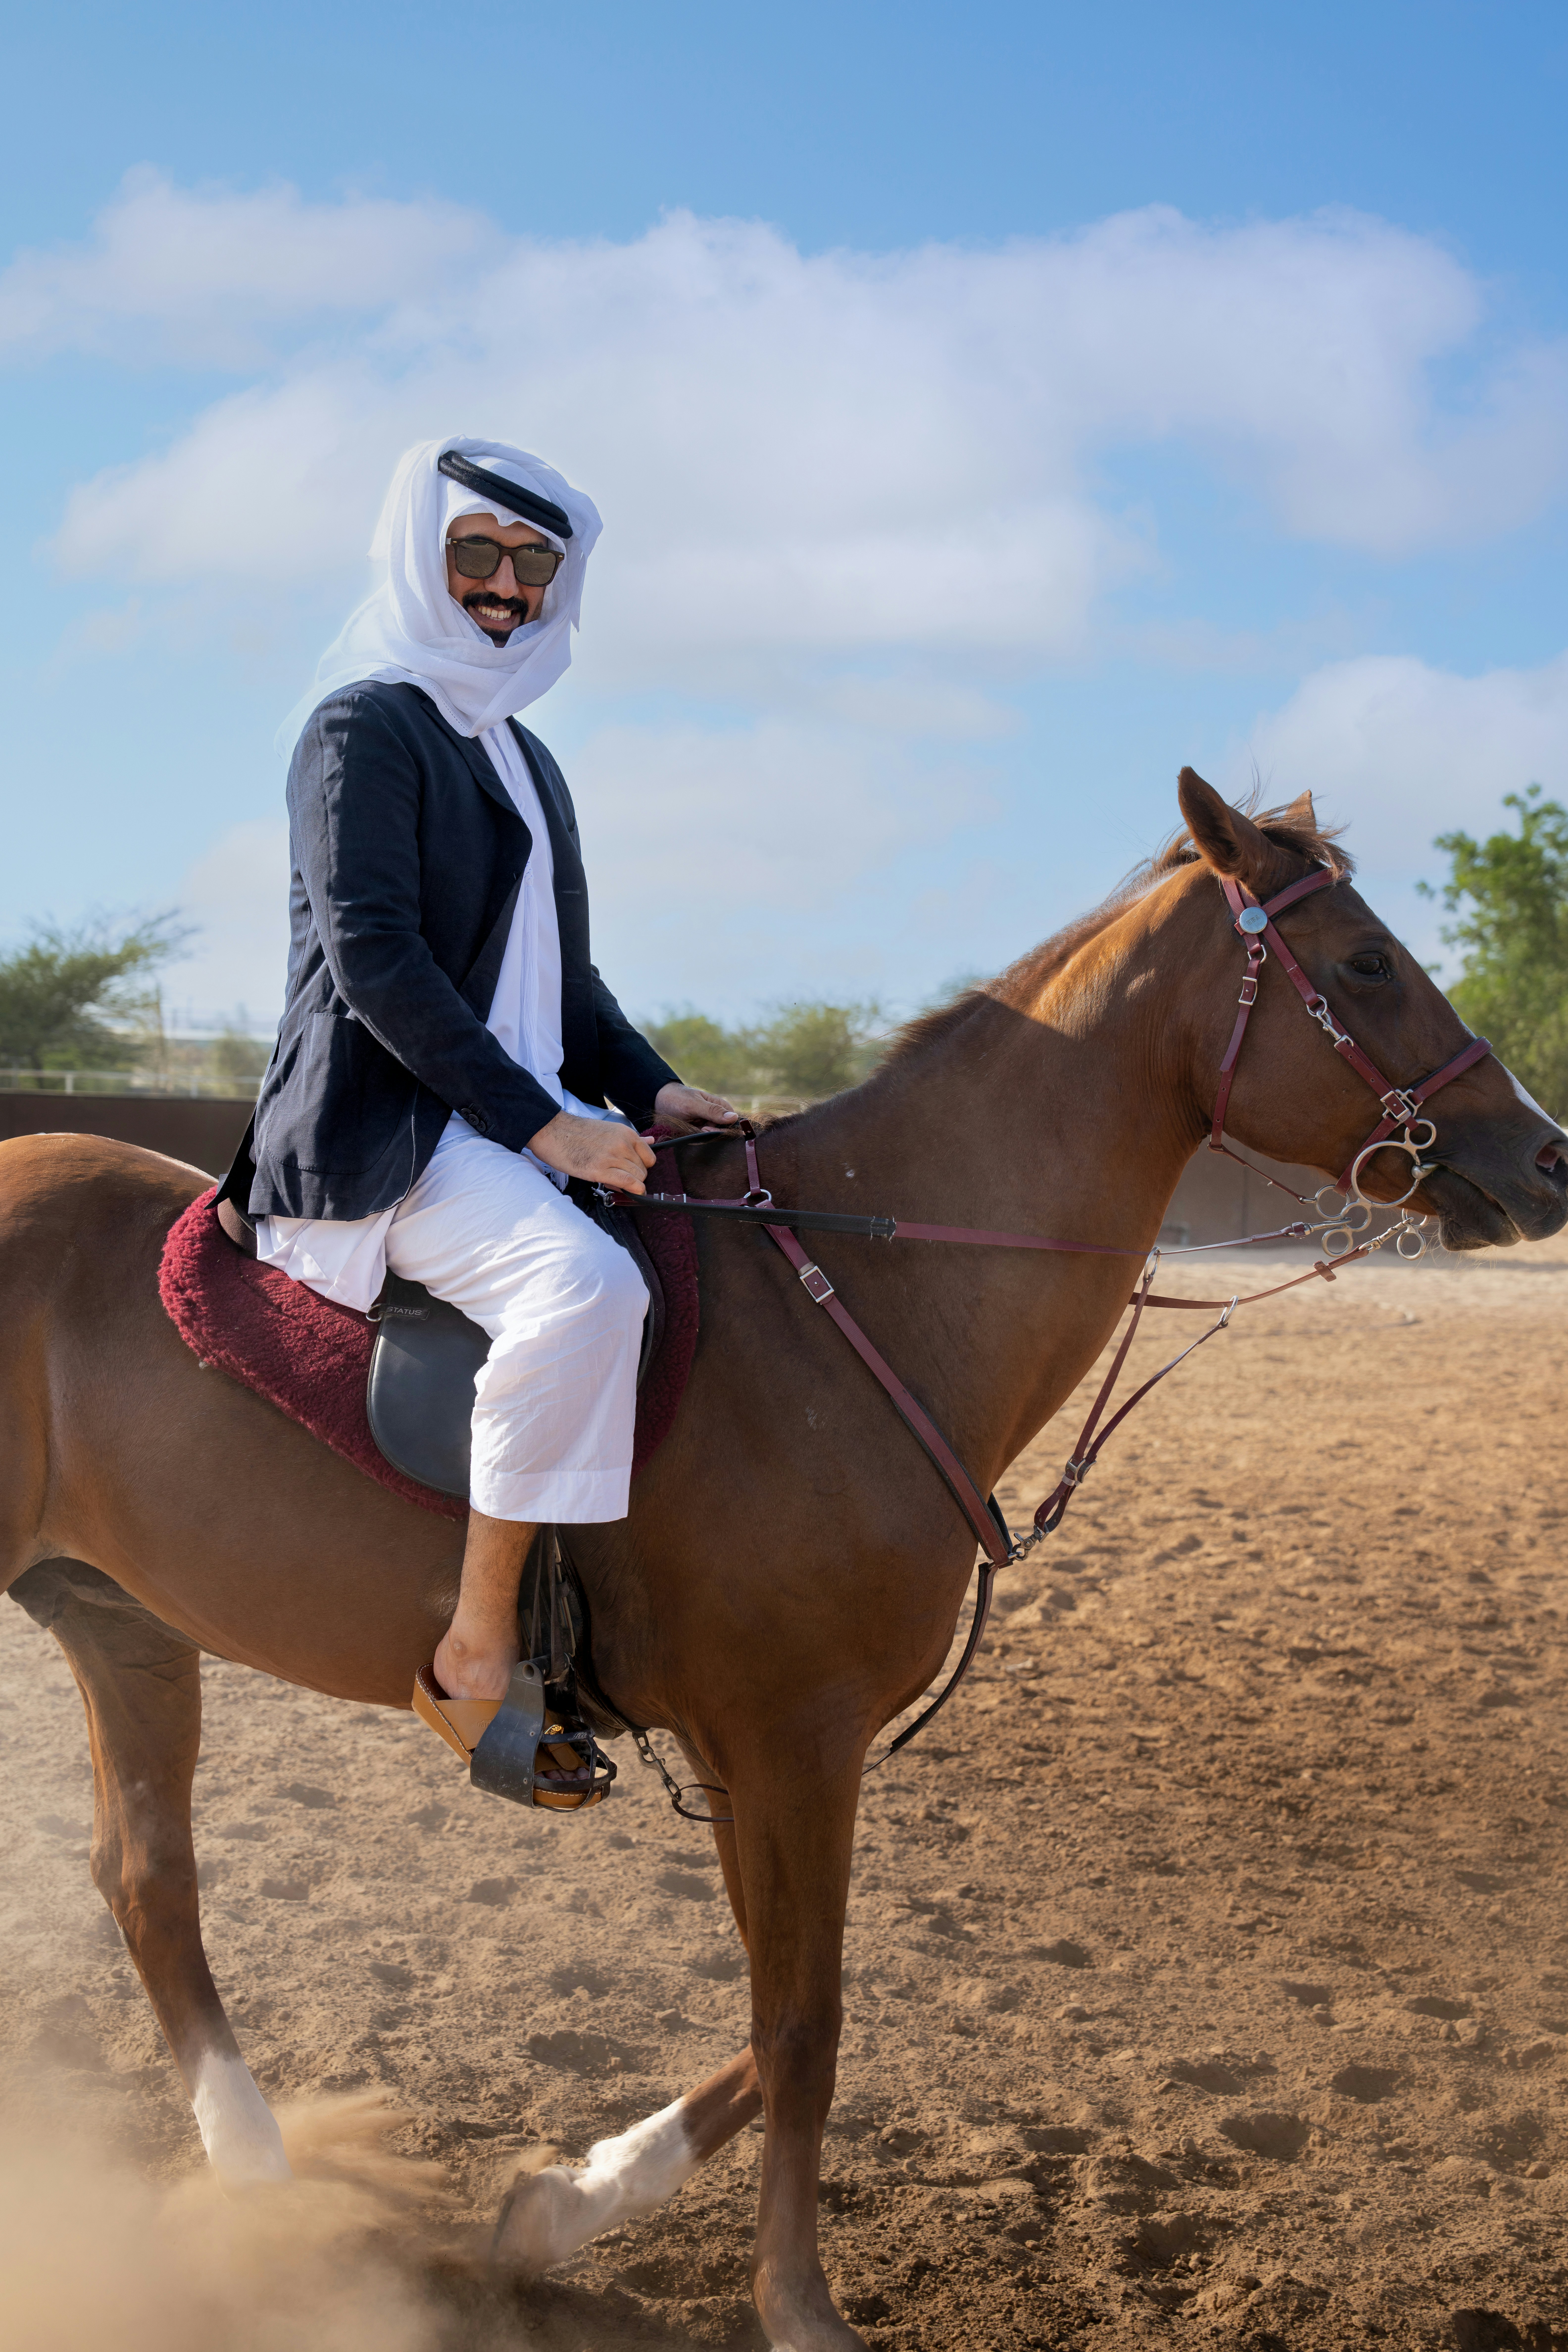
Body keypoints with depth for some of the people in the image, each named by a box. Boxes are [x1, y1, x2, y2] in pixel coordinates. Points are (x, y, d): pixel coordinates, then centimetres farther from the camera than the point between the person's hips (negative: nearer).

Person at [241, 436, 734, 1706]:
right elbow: (372, 954, -16)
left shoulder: (525, 757, 21)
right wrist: (545, 1124, -21)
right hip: (385, 1126, -9)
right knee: (587, 1286, -34)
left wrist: (651, 1089, 5)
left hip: (527, 1117, 9)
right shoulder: (363, 725, -5)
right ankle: (482, 1642, -27)